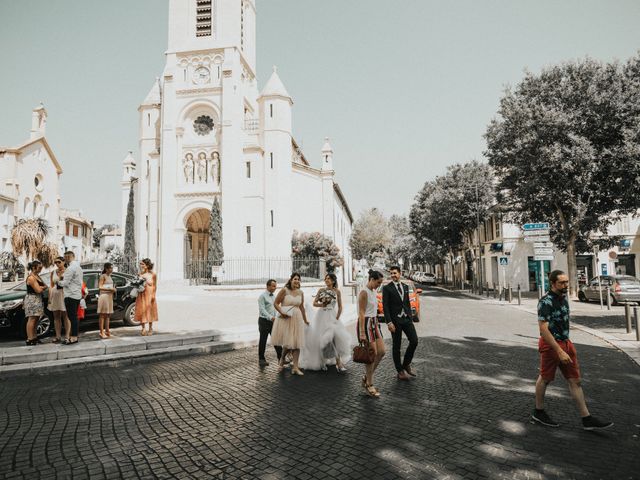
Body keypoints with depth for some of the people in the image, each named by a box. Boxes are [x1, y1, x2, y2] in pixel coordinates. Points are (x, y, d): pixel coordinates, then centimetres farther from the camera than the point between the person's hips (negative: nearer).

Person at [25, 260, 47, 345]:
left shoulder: (37, 276, 14)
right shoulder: (31, 278, -14)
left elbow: (45, 286, 12)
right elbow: (38, 290, -19)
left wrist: (41, 287, -8)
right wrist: (43, 287, 1)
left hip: (37, 300, 9)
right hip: (32, 299, -9)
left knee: (35, 319, 11)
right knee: (32, 319, -10)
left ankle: (34, 337, 15)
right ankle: (30, 339, -10)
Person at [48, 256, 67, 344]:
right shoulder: (53, 272, 11)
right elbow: (51, 286, 11)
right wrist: (49, 297, 7)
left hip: (64, 294, -5)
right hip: (55, 295, 5)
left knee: (65, 316, -4)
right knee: (56, 317, 7)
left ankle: (67, 336, -2)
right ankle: (58, 336, 12)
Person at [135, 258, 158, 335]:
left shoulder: (152, 274, -4)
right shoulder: (140, 274, 2)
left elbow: (154, 286, 0)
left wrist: (153, 294, -6)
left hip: (149, 295, -2)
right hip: (141, 295, 2)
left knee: (149, 311, 6)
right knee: (142, 310, 0)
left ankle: (150, 328, 19)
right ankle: (143, 328, 9)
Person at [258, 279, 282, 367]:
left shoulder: (273, 296, 12)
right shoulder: (262, 296, -10)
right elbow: (262, 309, -18)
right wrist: (271, 317, -28)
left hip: (273, 321, 6)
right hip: (264, 321, -6)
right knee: (263, 341, 4)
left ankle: (280, 358, 8)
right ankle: (261, 359, 15)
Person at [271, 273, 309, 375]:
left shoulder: (300, 293, 7)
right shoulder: (284, 290, -7)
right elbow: (275, 303, -6)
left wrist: (305, 320, 22)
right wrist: (281, 313, -19)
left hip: (297, 319, 5)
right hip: (285, 319, -5)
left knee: (296, 343, 2)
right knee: (287, 342, -3)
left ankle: (295, 367, 7)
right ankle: (282, 359, 28)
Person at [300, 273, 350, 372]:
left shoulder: (337, 291, 4)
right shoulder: (321, 290, 6)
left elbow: (340, 307, 6)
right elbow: (314, 303, 5)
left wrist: (337, 318, -2)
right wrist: (322, 304, -12)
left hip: (332, 316, -1)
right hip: (321, 316, 1)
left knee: (335, 337, -16)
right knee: (319, 338, -1)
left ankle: (338, 362, -10)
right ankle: (322, 361, 16)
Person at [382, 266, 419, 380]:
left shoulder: (405, 286, 11)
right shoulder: (387, 288, -6)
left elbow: (408, 303, 17)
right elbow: (385, 306, -9)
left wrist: (410, 318, 13)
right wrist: (389, 322, -16)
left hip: (406, 319, 5)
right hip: (395, 320, -5)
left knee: (414, 341, -3)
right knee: (397, 346, 3)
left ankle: (406, 364, 19)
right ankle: (400, 371, 15)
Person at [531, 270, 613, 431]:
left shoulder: (564, 298, 7)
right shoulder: (546, 302, -20)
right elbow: (544, 329, -26)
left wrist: (565, 347, 19)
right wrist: (560, 351, -27)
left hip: (565, 342, 8)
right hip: (550, 344, -8)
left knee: (575, 380, 8)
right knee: (545, 379, 7)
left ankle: (587, 419, 13)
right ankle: (538, 413, 23)